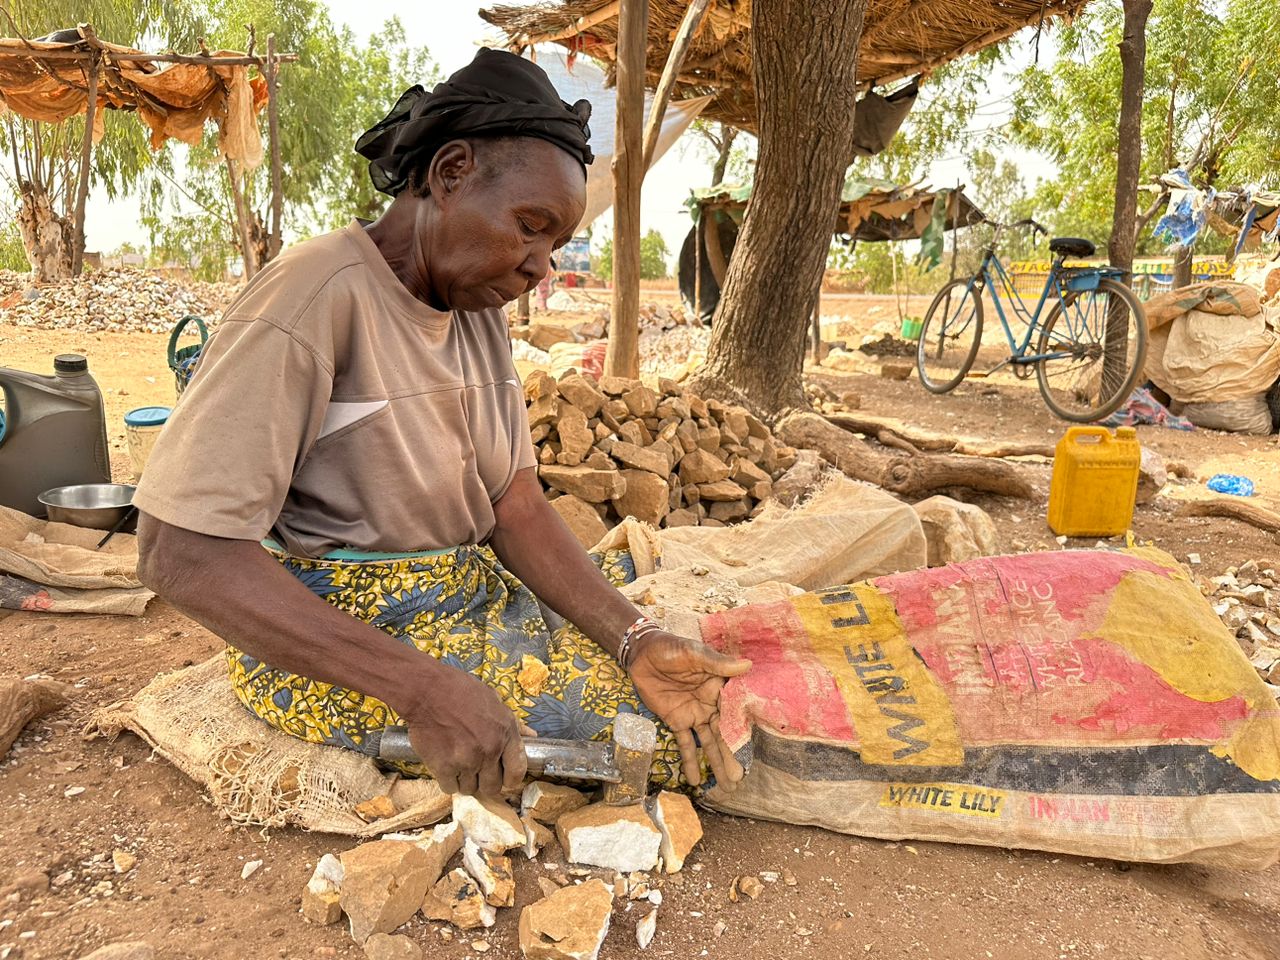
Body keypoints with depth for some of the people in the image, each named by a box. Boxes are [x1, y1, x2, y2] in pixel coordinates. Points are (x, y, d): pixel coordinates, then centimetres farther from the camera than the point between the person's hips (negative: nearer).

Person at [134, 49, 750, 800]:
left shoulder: (481, 313, 4)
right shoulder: (318, 294, -21)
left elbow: (517, 505, -2)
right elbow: (181, 551, -26)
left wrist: (636, 640, -17)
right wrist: (421, 688, -34)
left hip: (473, 593, 8)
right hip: (336, 640, -7)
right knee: (650, 725, -13)